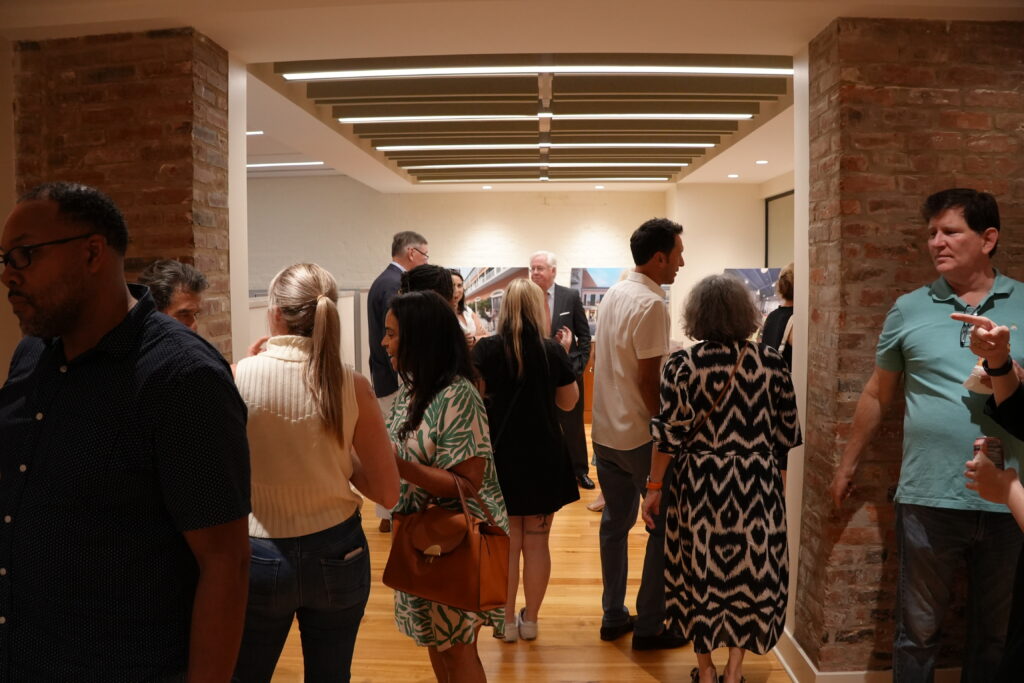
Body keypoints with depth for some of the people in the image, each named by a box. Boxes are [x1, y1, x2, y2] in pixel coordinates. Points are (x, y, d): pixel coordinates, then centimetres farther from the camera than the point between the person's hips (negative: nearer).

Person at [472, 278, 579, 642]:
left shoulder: (486, 349, -9)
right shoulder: (553, 350, -6)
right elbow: (568, 401, 6)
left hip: (501, 457, 0)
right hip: (544, 458, 1)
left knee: (507, 542, 11)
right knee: (537, 541, 12)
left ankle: (508, 621, 20)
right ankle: (530, 619, 23)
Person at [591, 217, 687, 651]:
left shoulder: (613, 294, 8)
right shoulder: (651, 304, -18)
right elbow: (648, 379, -20)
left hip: (605, 430, 8)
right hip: (639, 435, -8)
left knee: (616, 522, 16)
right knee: (665, 527, 5)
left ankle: (613, 616, 26)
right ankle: (649, 626, 13)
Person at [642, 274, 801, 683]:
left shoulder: (682, 364, -10)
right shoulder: (771, 362, -4)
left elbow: (668, 434, -10)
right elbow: (787, 433, 1)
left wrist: (654, 488, -1)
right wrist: (777, 479, 16)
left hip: (699, 484, -1)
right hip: (756, 484, 2)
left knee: (699, 569, 12)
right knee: (751, 568, 14)